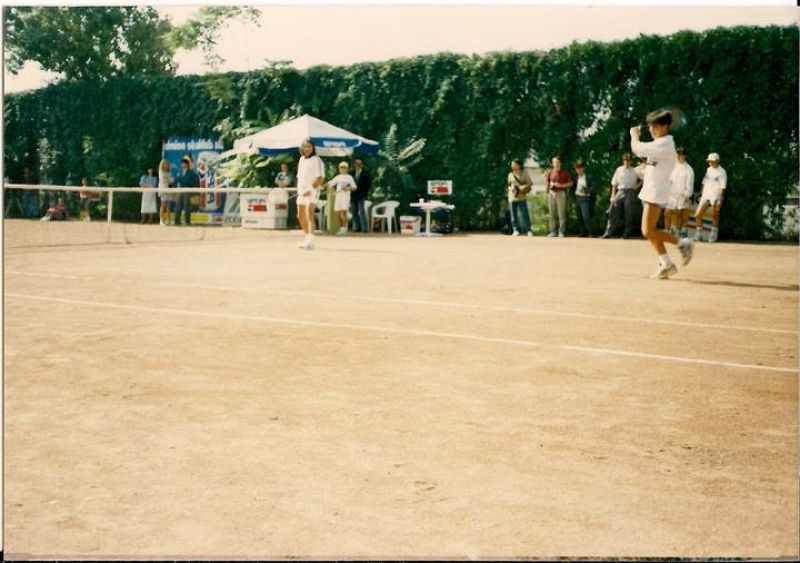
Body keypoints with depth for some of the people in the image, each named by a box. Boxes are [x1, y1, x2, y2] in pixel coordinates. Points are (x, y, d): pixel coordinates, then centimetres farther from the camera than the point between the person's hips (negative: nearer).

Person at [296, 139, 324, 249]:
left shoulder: (316, 160, -10)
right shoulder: (301, 159, 14)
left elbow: (320, 178, -17)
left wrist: (310, 189, -24)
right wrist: (299, 189, 11)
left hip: (312, 192, -9)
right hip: (302, 193, 9)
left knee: (309, 215, -20)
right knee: (301, 216, 16)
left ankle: (310, 242, -27)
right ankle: (307, 237, 34)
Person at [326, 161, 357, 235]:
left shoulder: (349, 177, 3)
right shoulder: (338, 177, 16)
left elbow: (354, 188, 0)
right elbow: (330, 184, 13)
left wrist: (348, 189, -18)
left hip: (345, 196, -5)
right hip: (338, 196, 5)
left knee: (344, 212, -16)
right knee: (338, 213, 3)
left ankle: (344, 229, -14)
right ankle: (341, 229, 12)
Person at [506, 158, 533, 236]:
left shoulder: (524, 173, 1)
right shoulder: (510, 174, 9)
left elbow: (530, 183, -1)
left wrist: (524, 187, -17)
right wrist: (510, 188, -5)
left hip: (522, 197, -3)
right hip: (512, 197, 3)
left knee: (524, 214, -7)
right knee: (514, 215, 4)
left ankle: (528, 230, -3)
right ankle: (515, 230, 11)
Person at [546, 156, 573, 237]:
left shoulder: (565, 173, 0)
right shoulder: (550, 172, 8)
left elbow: (571, 183, 1)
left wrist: (561, 185, -11)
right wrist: (547, 193, 10)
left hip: (561, 193, -3)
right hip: (551, 193, 3)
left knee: (562, 214, -5)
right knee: (552, 214, 5)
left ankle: (561, 232, -1)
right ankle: (552, 231, 11)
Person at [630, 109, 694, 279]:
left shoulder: (664, 144, -15)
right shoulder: (660, 143, 16)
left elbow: (638, 148, -19)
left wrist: (634, 135, -4)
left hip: (656, 192, -10)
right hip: (650, 190, 10)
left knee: (648, 231, -12)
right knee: (650, 231, 9)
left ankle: (682, 243, -1)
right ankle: (666, 264, 11)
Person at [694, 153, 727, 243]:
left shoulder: (721, 171, -3)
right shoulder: (708, 170, 17)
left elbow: (723, 187, -8)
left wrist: (720, 199, -16)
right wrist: (701, 195, 13)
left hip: (715, 197, -6)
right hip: (705, 196, 6)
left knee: (715, 217, -4)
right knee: (697, 215, -1)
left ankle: (713, 235, 2)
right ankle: (698, 234, 9)